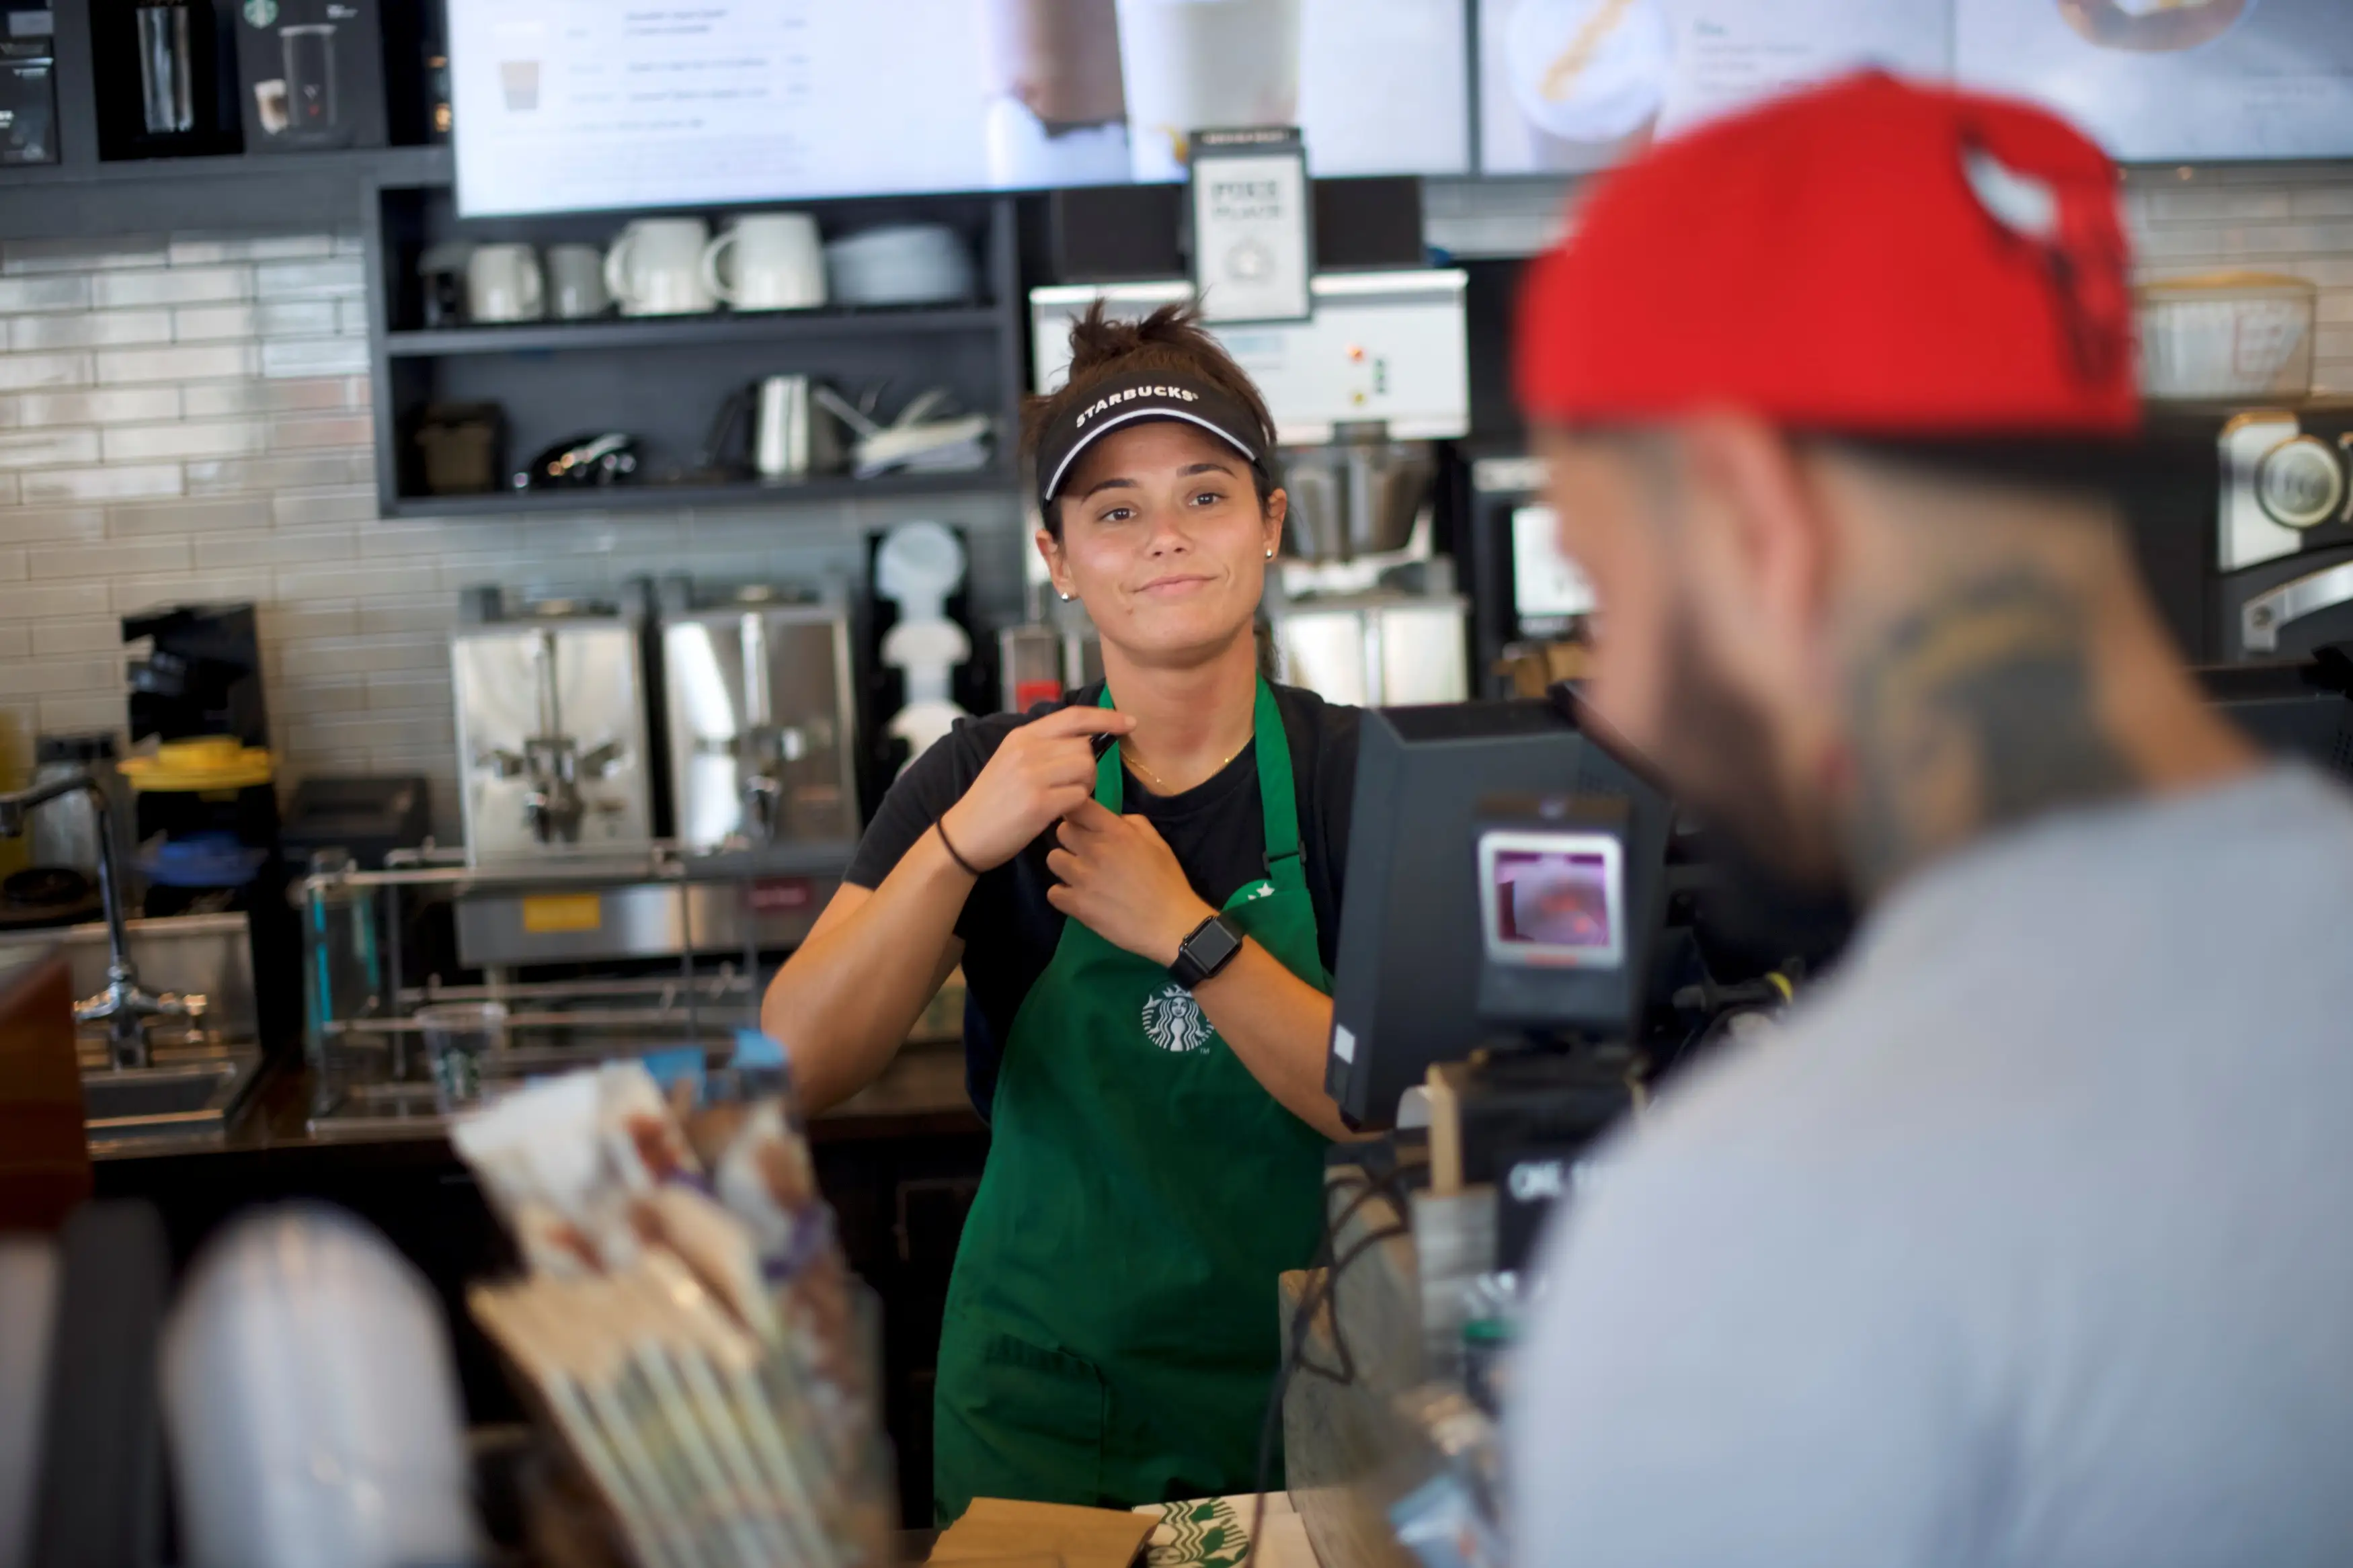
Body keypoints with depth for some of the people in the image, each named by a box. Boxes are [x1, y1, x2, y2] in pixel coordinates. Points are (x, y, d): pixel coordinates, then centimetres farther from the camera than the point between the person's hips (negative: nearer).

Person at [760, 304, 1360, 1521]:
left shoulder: (1358, 778, -6)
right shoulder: (985, 780, -1)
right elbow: (799, 1068, -12)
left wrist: (1186, 931, -22)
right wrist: (961, 845, -24)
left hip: (1303, 1412, -1)